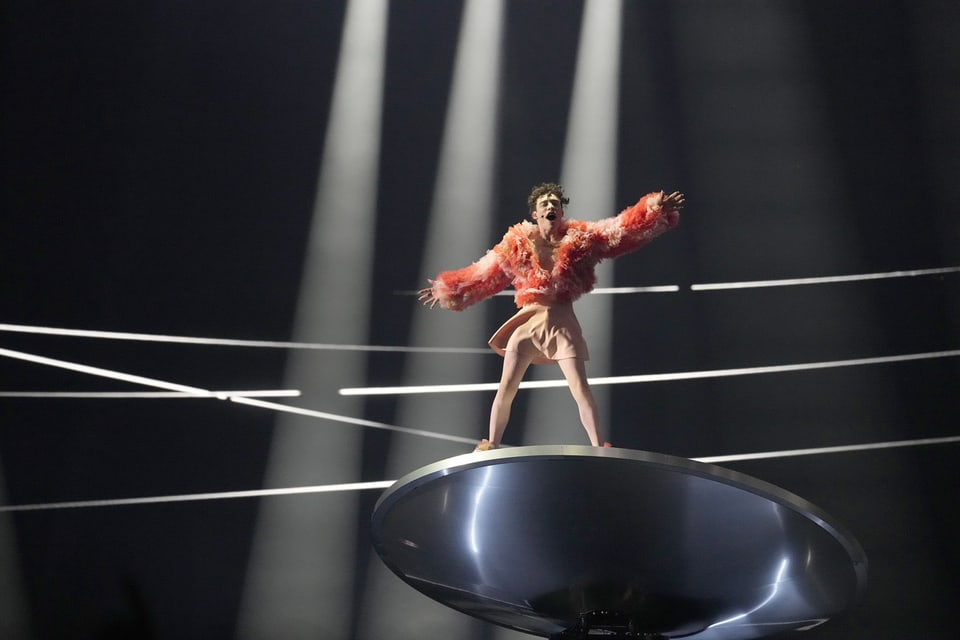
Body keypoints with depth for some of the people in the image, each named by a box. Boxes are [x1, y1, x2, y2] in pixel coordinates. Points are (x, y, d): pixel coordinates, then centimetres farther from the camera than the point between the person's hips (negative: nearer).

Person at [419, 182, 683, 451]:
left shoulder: (580, 239, 3)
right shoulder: (517, 245, 4)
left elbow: (623, 228, -1)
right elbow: (482, 275, 12)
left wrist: (656, 209, -10)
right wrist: (447, 290, 14)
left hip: (562, 324, -1)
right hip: (528, 323, 1)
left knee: (580, 388, -10)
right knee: (505, 389, -1)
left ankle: (598, 448, -11)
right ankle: (491, 446, 10)